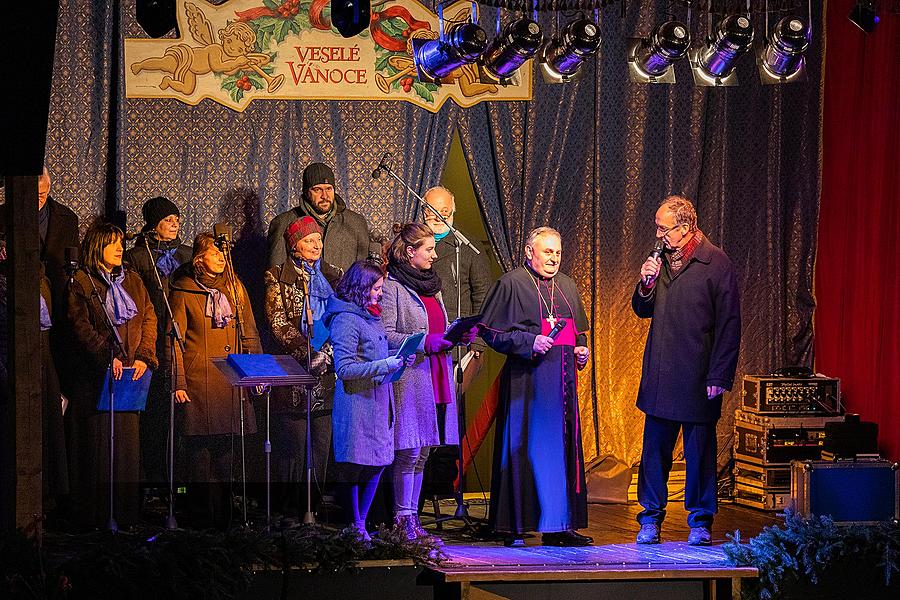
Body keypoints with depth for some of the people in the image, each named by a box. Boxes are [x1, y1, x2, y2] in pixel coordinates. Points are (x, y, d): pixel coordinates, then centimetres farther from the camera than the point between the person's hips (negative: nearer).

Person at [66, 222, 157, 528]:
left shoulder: (132, 281, 17)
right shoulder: (81, 282, 2)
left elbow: (149, 319, 11)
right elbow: (80, 325, -8)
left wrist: (144, 357, -4)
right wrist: (107, 356, -19)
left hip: (131, 373, 4)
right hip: (94, 375, -4)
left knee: (128, 440, 1)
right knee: (97, 442, -6)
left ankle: (127, 512, 5)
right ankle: (96, 514, -3)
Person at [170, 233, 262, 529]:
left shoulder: (234, 287, 12)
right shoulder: (184, 291, 0)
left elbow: (249, 333, 15)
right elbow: (174, 340, -2)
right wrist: (178, 382, -9)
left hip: (231, 379, 4)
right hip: (198, 379, -4)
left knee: (225, 449, 5)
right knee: (199, 449, -4)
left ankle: (224, 518, 11)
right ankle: (201, 519, 2)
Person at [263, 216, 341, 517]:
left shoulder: (332, 276, 17)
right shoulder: (278, 278, 3)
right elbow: (279, 323, -5)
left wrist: (330, 353, -4)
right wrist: (307, 353, -16)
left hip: (327, 371, 4)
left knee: (322, 441, 2)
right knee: (294, 442, -6)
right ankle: (292, 502, -2)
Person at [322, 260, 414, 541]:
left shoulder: (372, 316, 17)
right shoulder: (346, 319, -12)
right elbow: (344, 369, -19)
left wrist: (399, 360, 11)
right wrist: (385, 365, -20)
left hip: (378, 400, 9)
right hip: (357, 402, -9)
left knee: (378, 462, 9)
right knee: (355, 466, -4)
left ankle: (361, 524, 17)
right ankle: (355, 527, 2)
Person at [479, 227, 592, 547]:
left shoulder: (567, 286, 17)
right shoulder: (511, 284, -3)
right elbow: (490, 330, -6)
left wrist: (582, 349, 7)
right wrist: (529, 342, -17)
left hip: (562, 380, 6)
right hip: (527, 379, -6)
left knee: (563, 446, 4)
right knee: (523, 447, -6)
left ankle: (558, 526, 7)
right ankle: (514, 527, -2)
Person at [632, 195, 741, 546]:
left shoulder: (717, 265, -8)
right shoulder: (662, 260, 11)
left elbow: (728, 328, -9)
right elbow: (643, 311, 18)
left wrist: (718, 378, -12)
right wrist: (646, 284, -4)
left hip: (697, 378, -5)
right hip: (660, 374, 5)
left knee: (699, 449, 3)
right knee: (655, 448, 7)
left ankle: (700, 521, 14)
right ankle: (651, 520, 16)